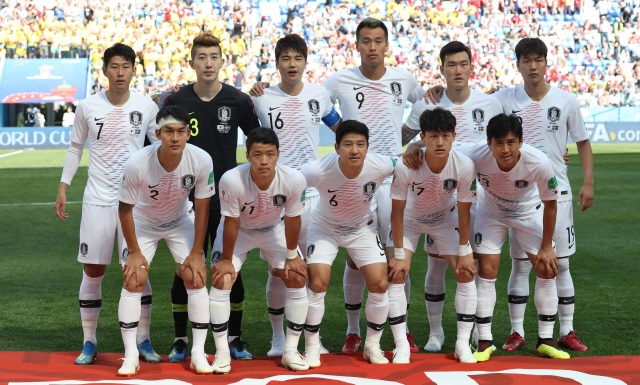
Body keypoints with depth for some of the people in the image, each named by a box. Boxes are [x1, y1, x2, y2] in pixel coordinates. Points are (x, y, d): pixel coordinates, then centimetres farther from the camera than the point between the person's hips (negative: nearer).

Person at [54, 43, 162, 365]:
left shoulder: (147, 107, -2)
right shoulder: (88, 106, -1)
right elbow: (75, 147, 11)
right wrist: (63, 187, 7)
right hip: (97, 199, 1)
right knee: (93, 271, 3)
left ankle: (143, 341, 11)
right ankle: (89, 343, 14)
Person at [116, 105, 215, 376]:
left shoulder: (202, 161, -31)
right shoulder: (137, 164, -36)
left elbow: (202, 207, -16)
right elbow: (125, 208, -19)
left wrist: (196, 252, -11)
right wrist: (135, 252, -12)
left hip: (181, 221, 1)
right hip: (143, 222, -1)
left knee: (196, 279, -7)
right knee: (133, 281, -9)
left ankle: (198, 353, 4)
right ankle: (130, 356, 1)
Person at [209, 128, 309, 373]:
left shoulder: (294, 180, -35)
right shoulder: (231, 180, -40)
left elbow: (292, 219, -17)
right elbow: (231, 223, -25)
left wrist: (292, 255, -7)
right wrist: (227, 259, -14)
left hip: (274, 229, 2)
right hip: (238, 230, -2)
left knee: (298, 279, -6)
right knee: (221, 281, -14)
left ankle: (290, 351, 6)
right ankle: (222, 353, -1)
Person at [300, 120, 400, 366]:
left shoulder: (381, 166, -30)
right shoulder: (318, 171, -35)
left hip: (362, 228, 2)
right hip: (325, 228, -2)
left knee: (379, 284, -8)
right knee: (318, 283, -15)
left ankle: (373, 345, 13)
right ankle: (312, 348, 3)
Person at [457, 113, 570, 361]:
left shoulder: (539, 163, -36)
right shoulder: (475, 157, -37)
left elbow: (550, 204, -18)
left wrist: (546, 247, -11)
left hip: (529, 212, 0)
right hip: (491, 212, 0)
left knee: (547, 269, -3)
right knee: (487, 270, -7)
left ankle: (545, 340, 11)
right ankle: (484, 342, 4)